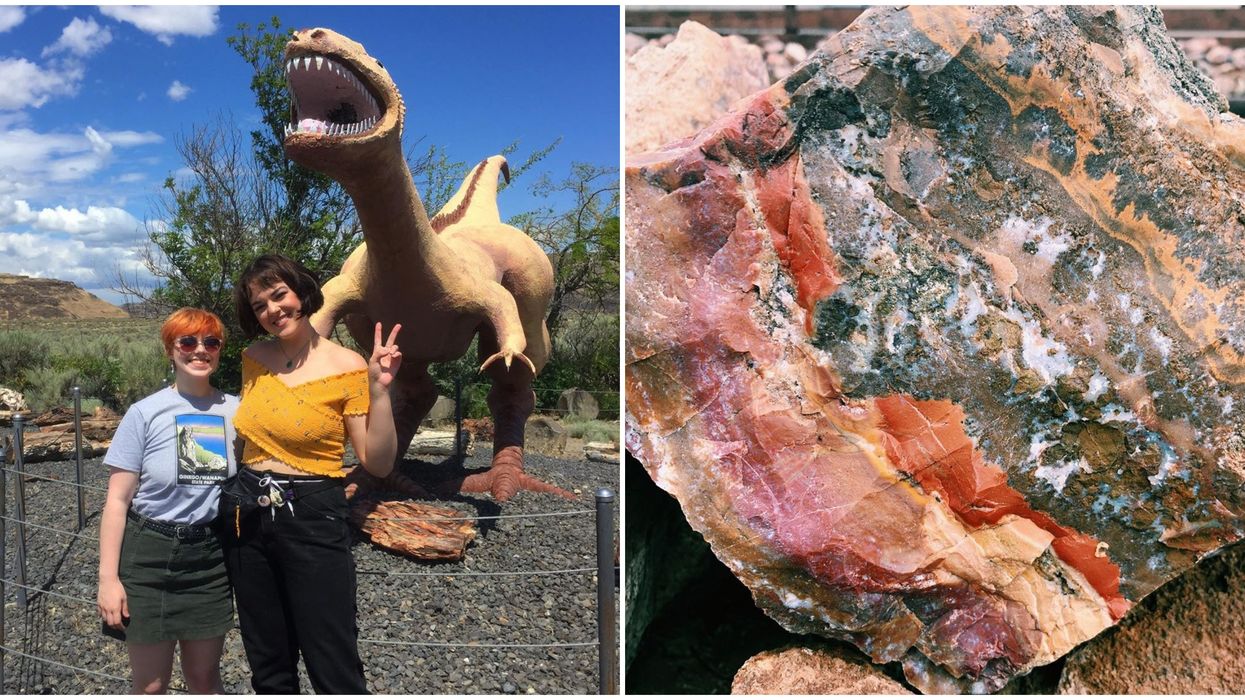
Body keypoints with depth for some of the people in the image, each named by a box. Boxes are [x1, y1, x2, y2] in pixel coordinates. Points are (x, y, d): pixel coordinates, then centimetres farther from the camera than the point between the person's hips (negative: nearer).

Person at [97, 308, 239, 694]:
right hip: (150, 556, -2)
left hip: (210, 557, 2)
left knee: (204, 678, 14)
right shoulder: (145, 413, -8)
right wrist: (108, 578, -10)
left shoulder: (236, 411, 0)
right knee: (150, 685, 8)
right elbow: (118, 500, -7)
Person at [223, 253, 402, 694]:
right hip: (246, 518, 5)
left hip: (313, 520, -5)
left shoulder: (348, 367, -10)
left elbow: (379, 465, -14)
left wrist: (379, 390, -23)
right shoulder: (253, 358, 5)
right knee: (269, 673, 17)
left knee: (336, 676, -2)